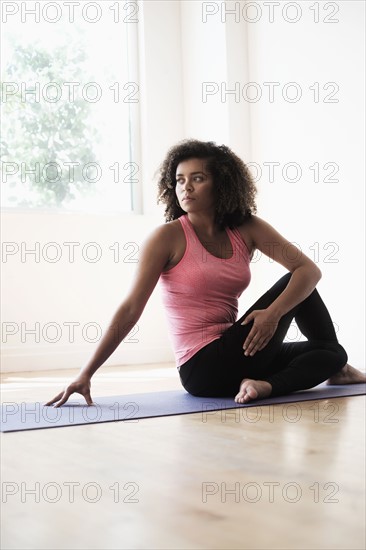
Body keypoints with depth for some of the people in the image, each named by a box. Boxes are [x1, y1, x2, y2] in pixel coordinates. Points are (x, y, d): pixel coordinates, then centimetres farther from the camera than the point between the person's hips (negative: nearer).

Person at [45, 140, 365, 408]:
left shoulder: (247, 229, 3)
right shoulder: (168, 237, -10)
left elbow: (309, 269, -4)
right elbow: (130, 310, -14)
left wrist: (273, 313, -22)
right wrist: (86, 374, -20)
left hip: (233, 354, 6)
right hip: (204, 369, -6)